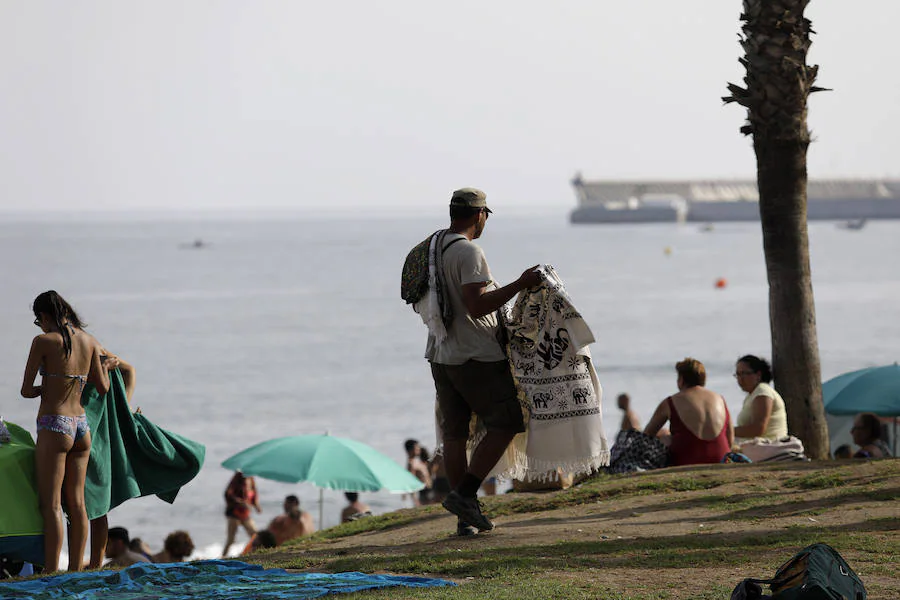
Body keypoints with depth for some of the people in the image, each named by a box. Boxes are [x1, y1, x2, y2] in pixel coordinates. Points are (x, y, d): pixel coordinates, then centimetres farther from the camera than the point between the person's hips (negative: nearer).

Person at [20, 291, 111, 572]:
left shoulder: (43, 341, -11)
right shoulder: (89, 341, 5)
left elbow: (26, 390, -8)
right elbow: (103, 387, 12)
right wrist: (104, 366, 33)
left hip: (54, 426, -6)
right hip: (81, 425, 6)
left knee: (51, 504, -5)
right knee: (76, 503, 10)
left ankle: (51, 573, -8)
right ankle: (75, 571, 12)